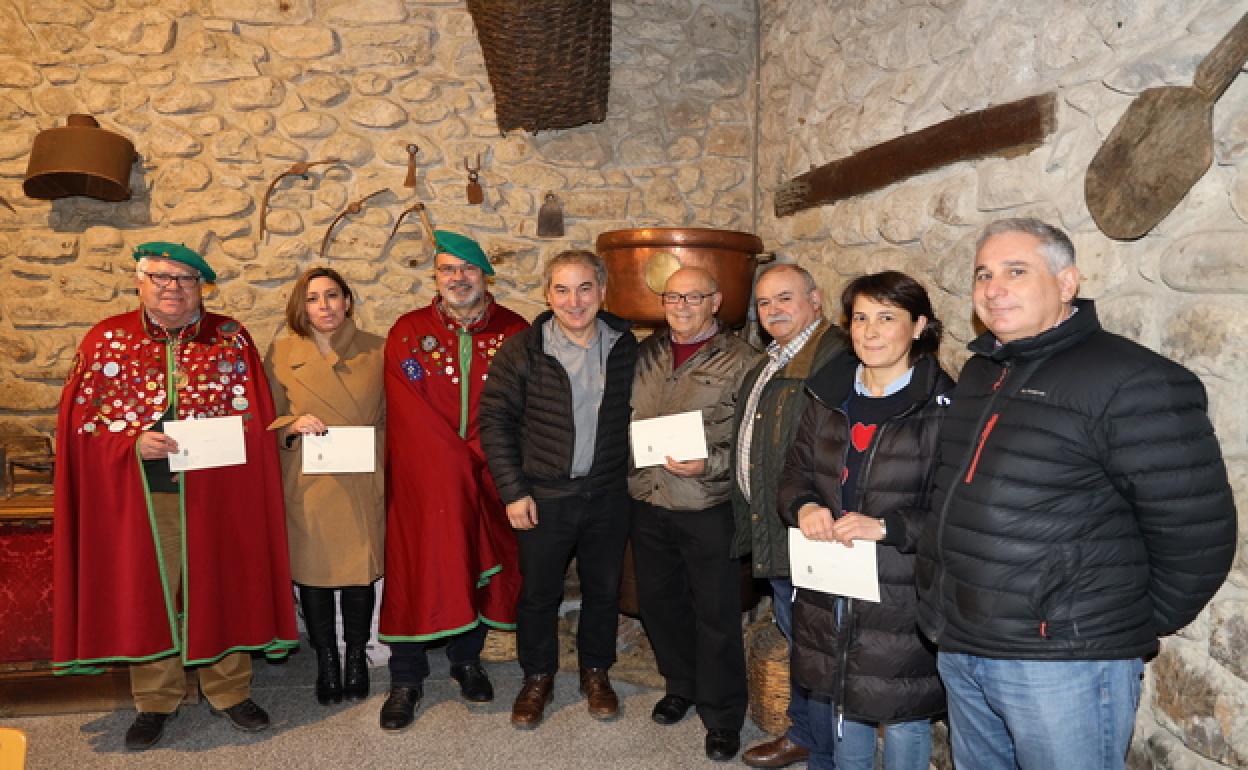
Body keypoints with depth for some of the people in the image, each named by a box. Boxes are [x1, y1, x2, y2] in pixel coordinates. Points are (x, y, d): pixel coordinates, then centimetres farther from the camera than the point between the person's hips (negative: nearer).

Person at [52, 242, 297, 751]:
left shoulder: (231, 338, 3)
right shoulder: (106, 339, 4)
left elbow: (253, 416, 2)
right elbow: (81, 418, 1)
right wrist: (133, 444, -15)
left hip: (216, 493, 0)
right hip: (136, 494, 1)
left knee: (220, 588, 8)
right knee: (145, 594, 10)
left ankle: (229, 691, 25)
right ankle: (155, 702, 27)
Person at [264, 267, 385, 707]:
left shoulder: (376, 352, 2)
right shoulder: (281, 353, 1)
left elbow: (392, 417, 9)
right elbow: (266, 420, 6)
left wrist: (372, 445, -5)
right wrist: (293, 426, -13)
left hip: (362, 486, 0)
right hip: (307, 486, 0)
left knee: (360, 575, 9)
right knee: (313, 575, 9)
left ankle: (357, 659, 31)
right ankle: (326, 662, 30)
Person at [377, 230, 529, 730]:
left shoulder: (515, 332, 2)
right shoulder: (408, 332, 0)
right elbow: (409, 411, -8)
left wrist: (478, 456, -10)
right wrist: (460, 460, -13)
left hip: (488, 478, 1)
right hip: (423, 477, -1)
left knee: (478, 566, 11)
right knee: (416, 568, 3)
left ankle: (467, 660, 32)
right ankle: (406, 681, 17)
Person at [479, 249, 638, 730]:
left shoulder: (626, 348, -1)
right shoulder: (522, 351, -8)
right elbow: (495, 421, -6)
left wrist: (635, 476, 3)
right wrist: (512, 491, -9)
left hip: (608, 494, 2)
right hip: (544, 497, -2)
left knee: (603, 589, 15)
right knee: (539, 593, 10)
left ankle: (596, 672, 37)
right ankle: (537, 678, 32)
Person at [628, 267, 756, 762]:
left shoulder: (740, 360, -7)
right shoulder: (647, 353, 8)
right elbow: (626, 415, 17)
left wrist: (708, 465, -22)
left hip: (709, 507, -5)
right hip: (647, 502, 5)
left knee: (716, 615, 6)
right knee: (659, 601, 19)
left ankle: (723, 714, 25)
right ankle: (682, 686, 41)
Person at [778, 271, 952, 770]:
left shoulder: (942, 405, -14)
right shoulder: (828, 395, 5)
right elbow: (796, 472, 11)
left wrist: (886, 527, -25)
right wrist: (805, 507, -10)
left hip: (903, 598, -5)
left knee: (903, 720, 12)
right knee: (841, 711, 21)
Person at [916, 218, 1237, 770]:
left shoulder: (1131, 382, -14)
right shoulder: (978, 373, 11)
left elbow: (1197, 532, -13)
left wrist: (1138, 628, -2)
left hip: (1064, 661, -7)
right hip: (959, 648, 7)